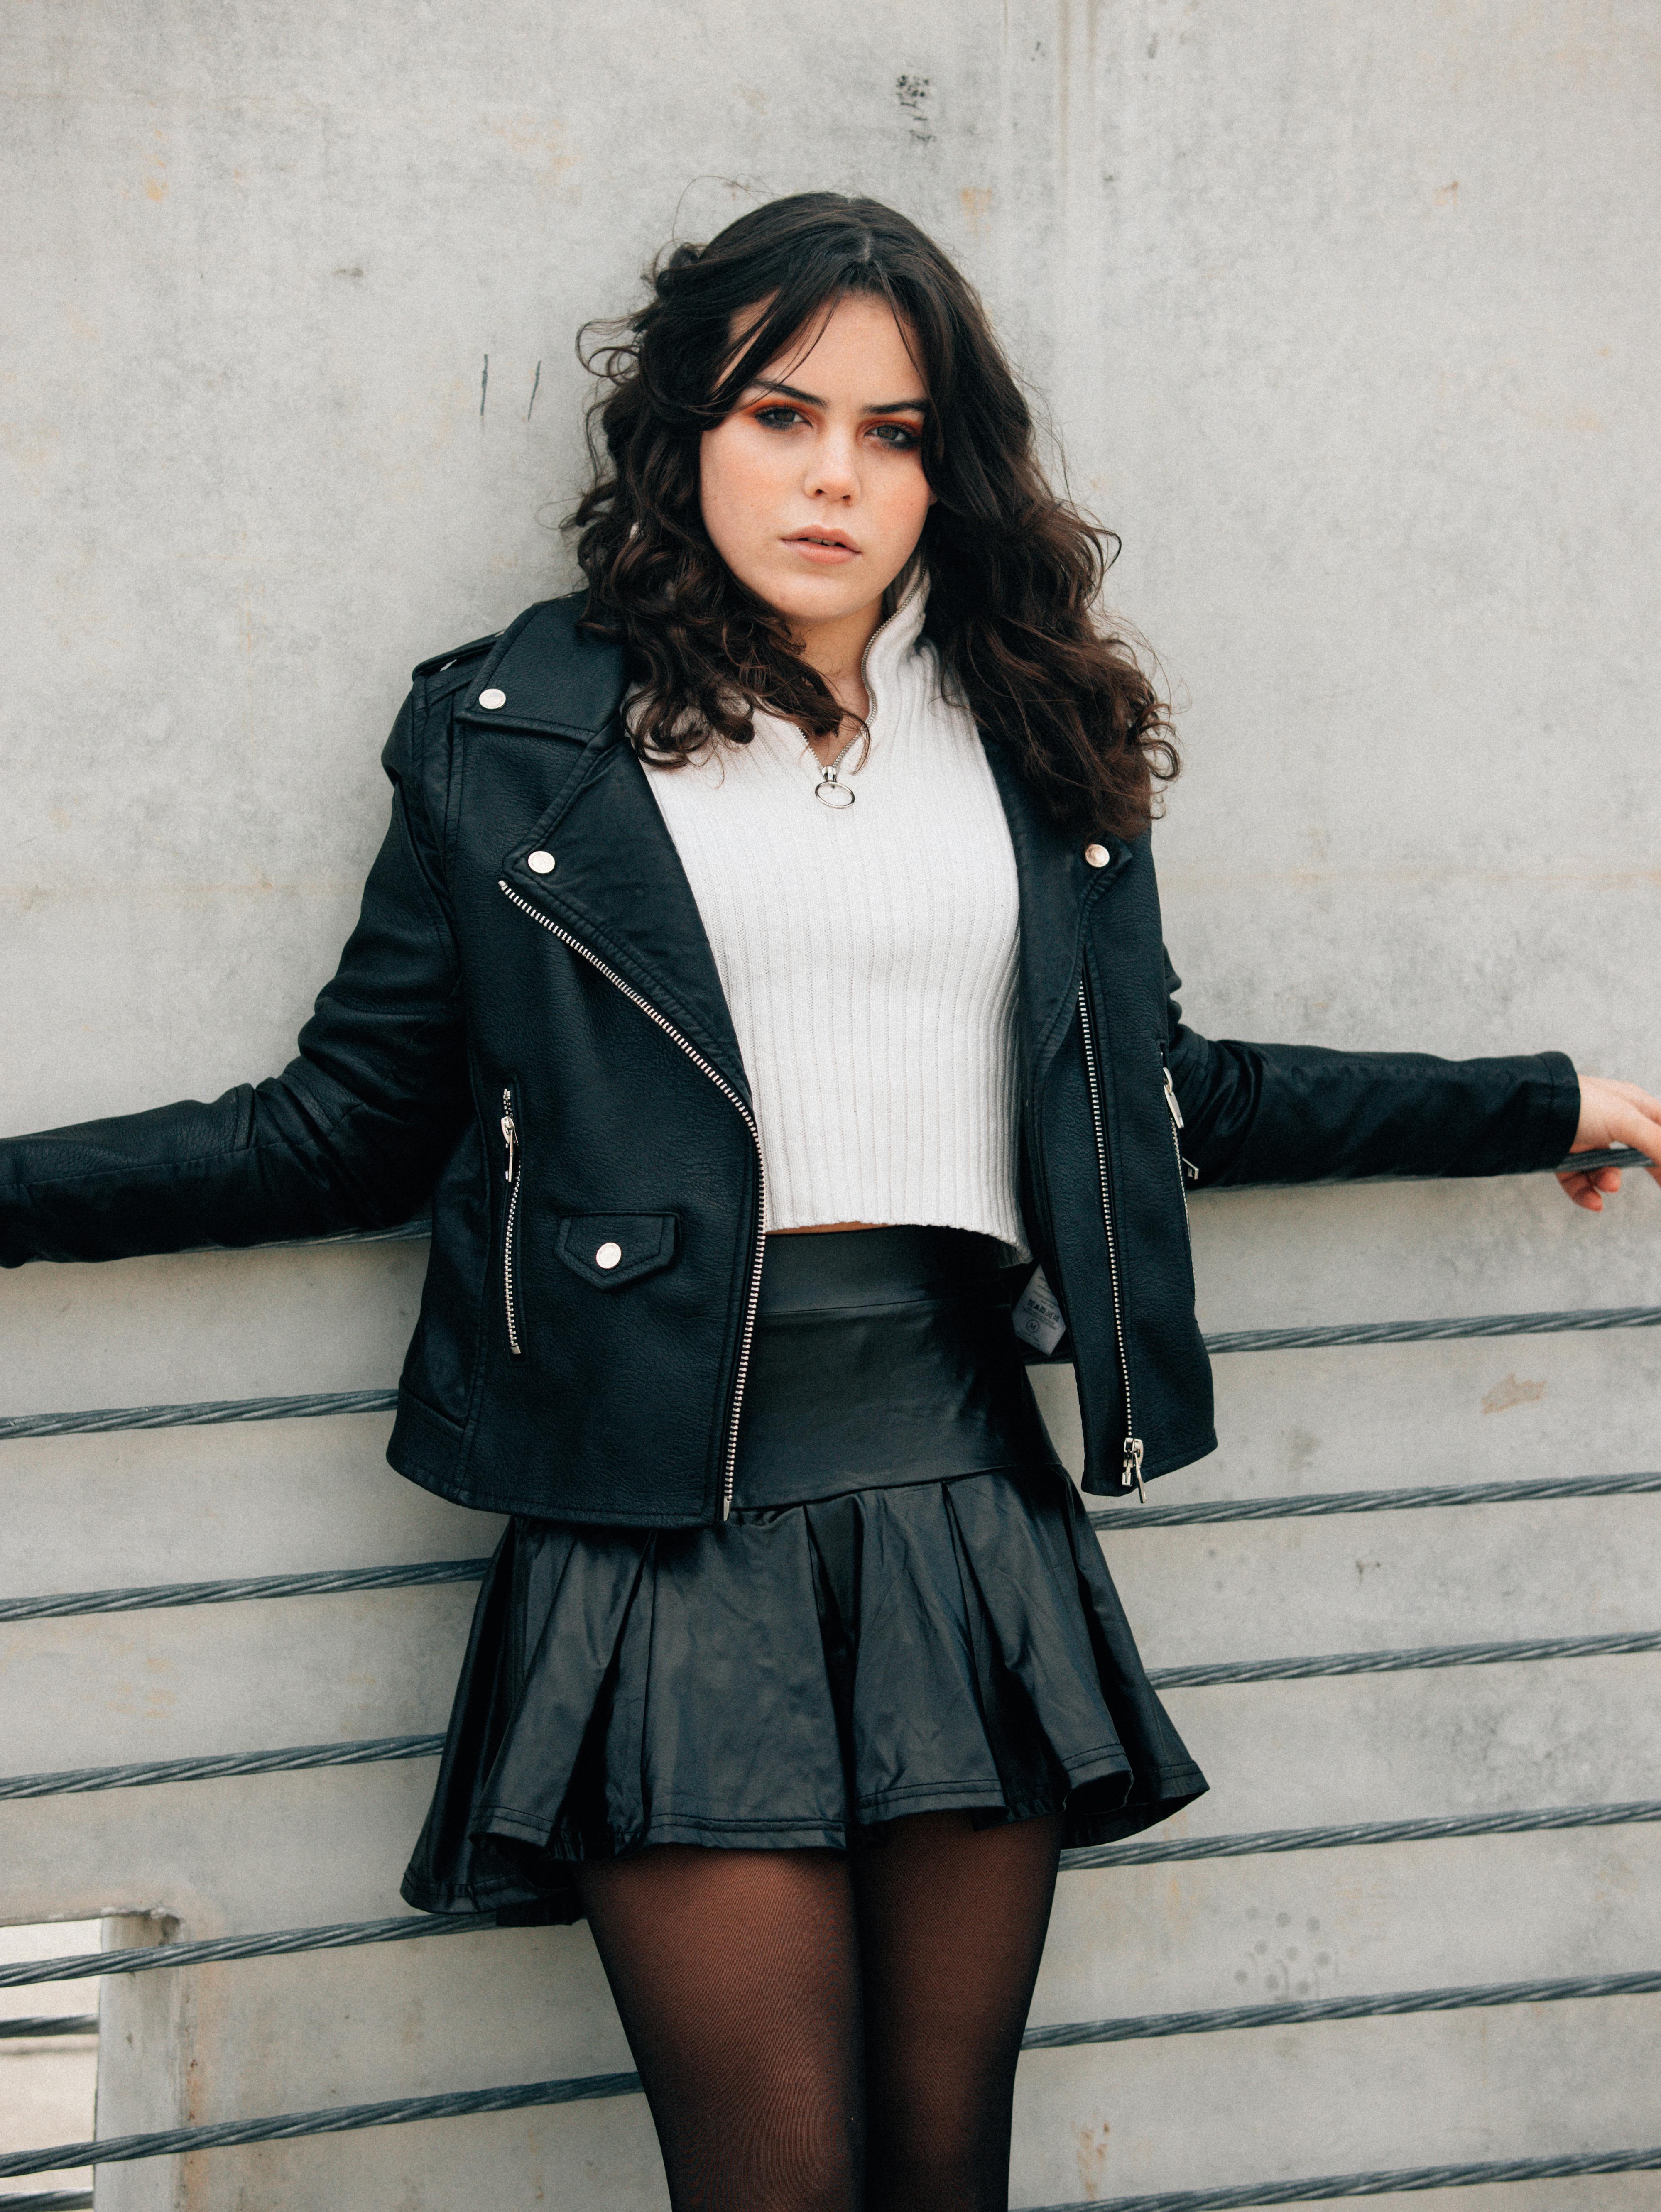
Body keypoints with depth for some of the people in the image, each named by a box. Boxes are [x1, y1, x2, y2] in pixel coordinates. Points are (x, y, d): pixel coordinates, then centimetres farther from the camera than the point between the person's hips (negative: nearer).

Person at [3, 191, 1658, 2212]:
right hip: (669, 1530, -3)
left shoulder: (1039, 735, 13)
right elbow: (351, 1123, 5)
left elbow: (1167, 1093, 22)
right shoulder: (511, 736, 4)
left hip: (969, 1492, 3)